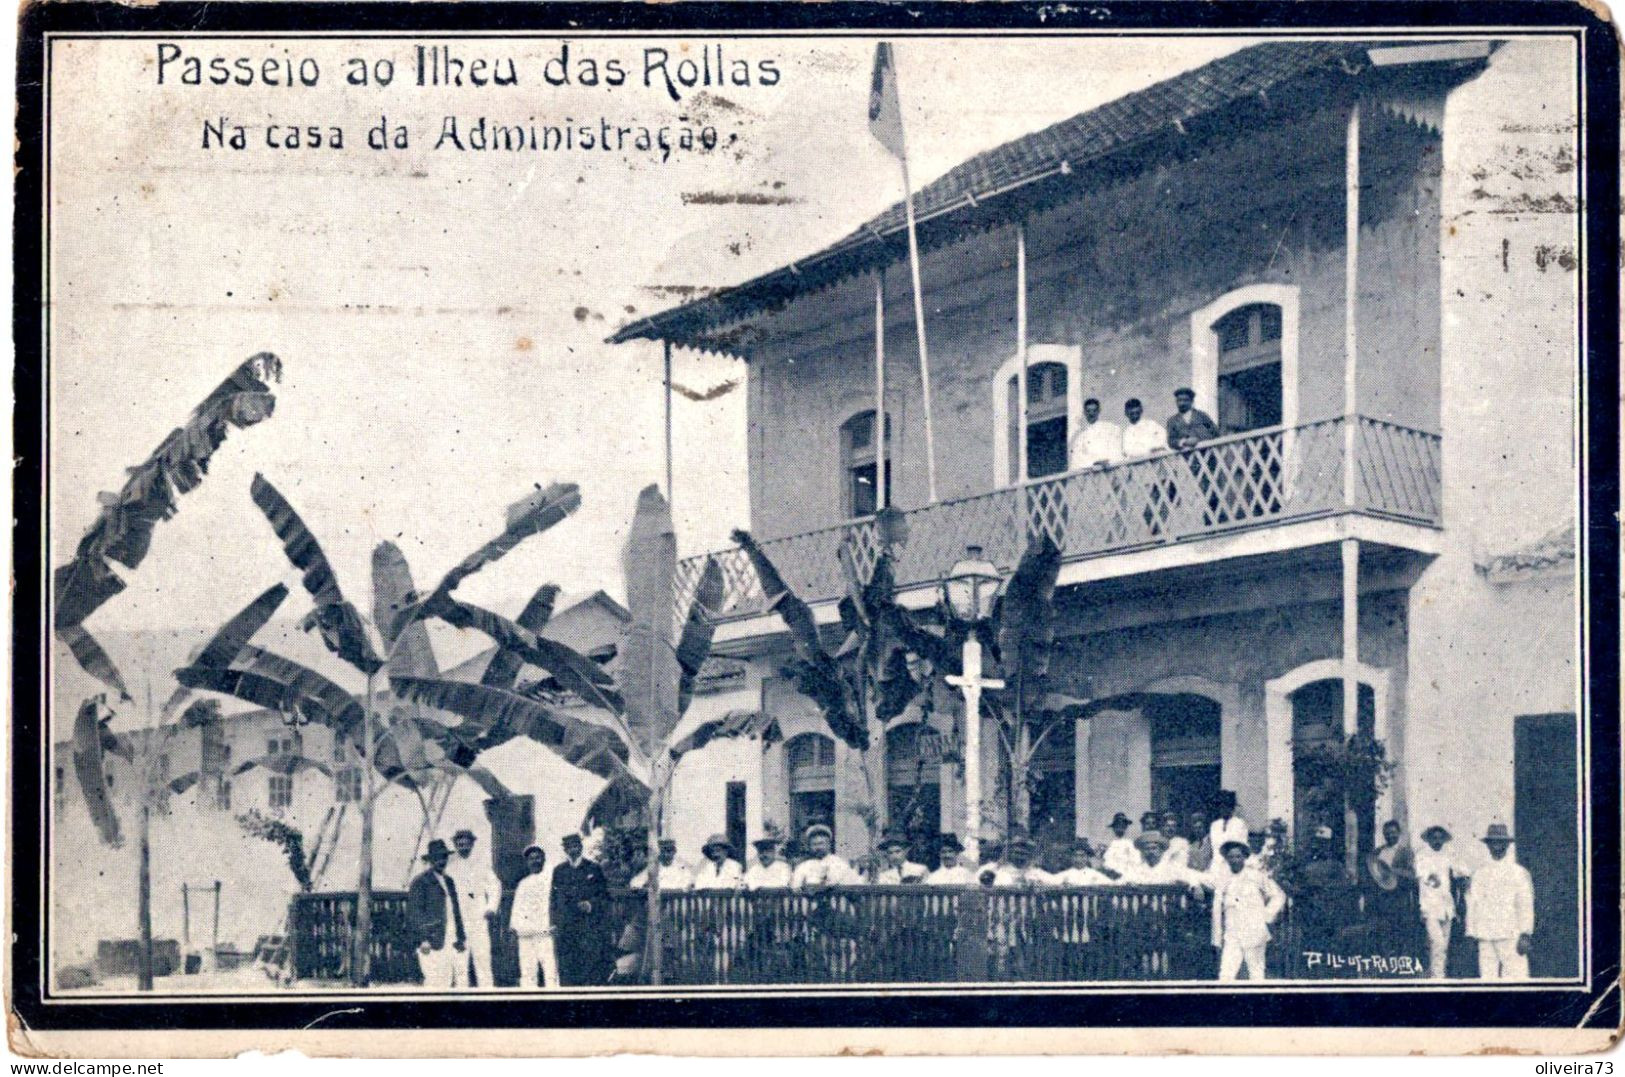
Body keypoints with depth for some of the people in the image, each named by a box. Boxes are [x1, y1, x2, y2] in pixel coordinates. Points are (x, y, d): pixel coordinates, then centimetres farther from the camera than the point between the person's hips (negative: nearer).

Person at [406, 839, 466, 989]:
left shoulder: (449, 881, 21)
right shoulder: (420, 882, -1)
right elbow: (414, 913, -6)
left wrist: (462, 937, 13)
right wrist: (423, 940, -14)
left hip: (454, 942, 7)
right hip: (433, 943, -7)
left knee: (460, 982, 0)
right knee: (436, 984, -10)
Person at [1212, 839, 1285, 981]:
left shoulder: (1257, 877, 0)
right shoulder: (1222, 882, 7)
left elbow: (1278, 896, 9)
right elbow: (1217, 912, 11)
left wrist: (1267, 915, 0)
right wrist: (1217, 941, 10)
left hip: (1254, 934, -2)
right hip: (1232, 936, 2)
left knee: (1256, 973, 4)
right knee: (1225, 975, -8)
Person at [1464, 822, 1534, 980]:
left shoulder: (1519, 872, 5)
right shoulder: (1479, 873, 13)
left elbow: (1526, 905, 2)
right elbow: (1472, 904, 13)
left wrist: (1525, 934, -6)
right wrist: (1471, 934, 7)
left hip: (1511, 936, -2)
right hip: (1485, 937, 2)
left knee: (1516, 975, -9)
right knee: (1487, 975, -1)